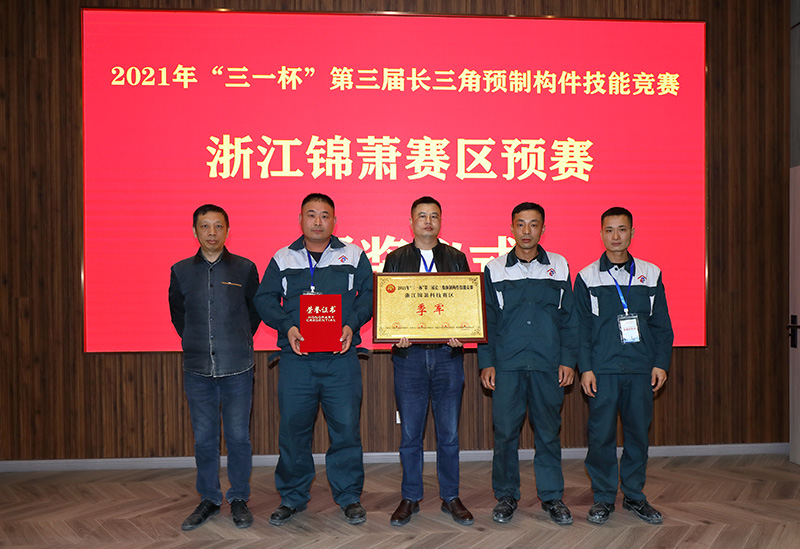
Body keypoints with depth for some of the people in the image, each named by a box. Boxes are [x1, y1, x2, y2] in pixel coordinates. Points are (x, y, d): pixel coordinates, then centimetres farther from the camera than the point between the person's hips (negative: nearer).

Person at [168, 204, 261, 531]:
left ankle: (239, 500, 19)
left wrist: (239, 341, 10)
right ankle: (208, 500, 24)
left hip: (237, 368, -2)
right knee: (204, 438, 9)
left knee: (238, 436, 3)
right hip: (197, 369, 2)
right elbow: (176, 312, 19)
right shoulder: (181, 271, 6)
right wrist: (194, 342, 14)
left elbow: (256, 309, 12)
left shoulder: (245, 269, 2)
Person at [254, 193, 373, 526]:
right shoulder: (283, 259, 10)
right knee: (293, 429, 6)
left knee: (346, 428, 3)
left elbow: (369, 294, 5)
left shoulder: (353, 256, 8)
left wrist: (351, 324, -11)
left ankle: (349, 496, 20)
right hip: (295, 359, 1)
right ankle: (293, 497, 24)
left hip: (341, 358, 0)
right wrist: (287, 326, -10)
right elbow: (265, 299, 7)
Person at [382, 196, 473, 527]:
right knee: (410, 433, 6)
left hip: (448, 354, 1)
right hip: (409, 354, 0)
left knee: (449, 433, 6)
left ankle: (450, 498, 20)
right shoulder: (395, 259, 9)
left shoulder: (456, 258, 10)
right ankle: (410, 498, 20)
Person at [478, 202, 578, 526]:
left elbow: (569, 319, 9)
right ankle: (506, 496, 19)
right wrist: (486, 362, -1)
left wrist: (568, 360, 2)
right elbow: (486, 320, 6)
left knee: (548, 431, 7)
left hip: (548, 365, 1)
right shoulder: (494, 270, 6)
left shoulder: (559, 267, 8)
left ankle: (552, 496, 22)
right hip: (507, 365, 0)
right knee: (505, 431, 3)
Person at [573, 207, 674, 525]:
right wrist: (585, 368, -6)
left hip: (642, 368, 2)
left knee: (638, 432, 8)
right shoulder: (587, 277, 3)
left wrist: (661, 363, 2)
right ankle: (603, 497, 15)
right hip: (603, 370, -2)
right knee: (601, 434, 1)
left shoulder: (651, 274, 9)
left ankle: (634, 495, 23)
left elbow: (661, 324, 11)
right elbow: (581, 327, 2)